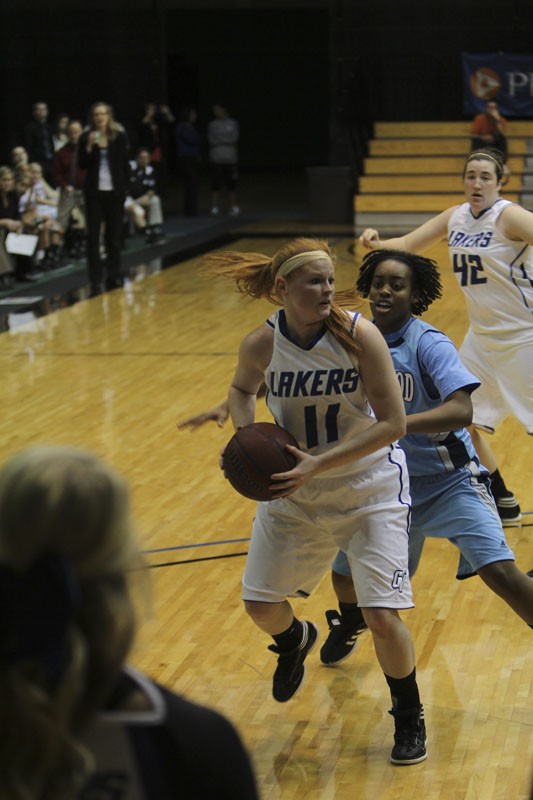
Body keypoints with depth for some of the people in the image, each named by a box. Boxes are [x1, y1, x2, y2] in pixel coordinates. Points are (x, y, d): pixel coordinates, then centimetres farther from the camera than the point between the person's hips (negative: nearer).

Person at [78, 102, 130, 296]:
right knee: (93, 237, -2)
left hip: (115, 191, 0)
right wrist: (89, 147, -16)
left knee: (114, 236, 6)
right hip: (94, 192, 0)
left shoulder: (119, 136, 1)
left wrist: (124, 187, -3)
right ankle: (95, 281, 0)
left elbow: (125, 164, 3)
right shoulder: (86, 138, 2)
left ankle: (114, 276, 18)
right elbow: (82, 164, -3)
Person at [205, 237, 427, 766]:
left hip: (369, 489, -3)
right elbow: (241, 390, 11)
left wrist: (318, 464, -27)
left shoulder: (358, 335, -22)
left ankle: (408, 716, 16)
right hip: (293, 491, 3)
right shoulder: (261, 345, -13)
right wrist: (245, 433, -10)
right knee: (260, 604, 10)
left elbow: (392, 423, -22)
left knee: (383, 617, -12)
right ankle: (296, 641, 49)